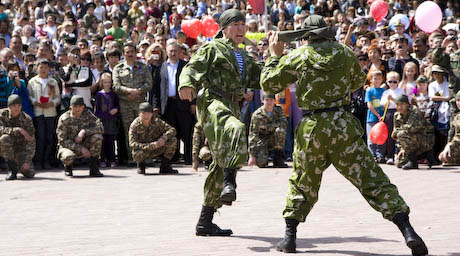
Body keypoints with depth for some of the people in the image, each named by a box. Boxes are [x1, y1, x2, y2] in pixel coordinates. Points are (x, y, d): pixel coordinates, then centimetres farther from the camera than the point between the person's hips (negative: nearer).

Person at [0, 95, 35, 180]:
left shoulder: (27, 119, -13)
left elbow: (31, 143, -14)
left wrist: (27, 162, -23)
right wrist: (18, 130, -36)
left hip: (20, 148, 1)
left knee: (29, 174, -16)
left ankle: (21, 167, 23)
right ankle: (12, 169, -21)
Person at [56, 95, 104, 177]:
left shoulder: (87, 114, -5)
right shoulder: (64, 119, -15)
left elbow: (99, 127, -17)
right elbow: (62, 140, -17)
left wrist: (84, 131, -31)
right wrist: (81, 149, -24)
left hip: (84, 145, 3)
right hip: (69, 146, -3)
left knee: (97, 136, -25)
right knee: (68, 157, -39)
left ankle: (94, 169, -16)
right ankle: (68, 166, 3)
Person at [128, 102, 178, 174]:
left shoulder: (156, 121, -12)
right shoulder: (134, 126, -20)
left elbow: (172, 130, -11)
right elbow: (133, 144, -30)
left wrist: (164, 137, -33)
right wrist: (151, 145, -39)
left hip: (157, 149, 3)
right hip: (143, 149, -3)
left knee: (173, 140, -18)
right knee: (137, 154, -39)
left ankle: (165, 166, -4)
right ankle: (141, 165, 1)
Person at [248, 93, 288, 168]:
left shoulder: (278, 110, -6)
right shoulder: (257, 114, -14)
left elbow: (284, 123, -23)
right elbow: (252, 135, -16)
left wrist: (265, 127, -24)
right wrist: (252, 156, -22)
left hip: (275, 139, 2)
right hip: (262, 140, -2)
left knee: (280, 130, -31)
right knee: (260, 163, -27)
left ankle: (278, 158, -14)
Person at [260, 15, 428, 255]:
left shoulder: (298, 56, 0)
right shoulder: (344, 52, 7)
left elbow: (269, 84, 8)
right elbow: (358, 81, 24)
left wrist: (275, 55, 20)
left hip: (312, 128, 0)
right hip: (344, 125, 1)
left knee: (301, 184, 22)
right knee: (373, 181, 0)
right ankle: (408, 231, -12)